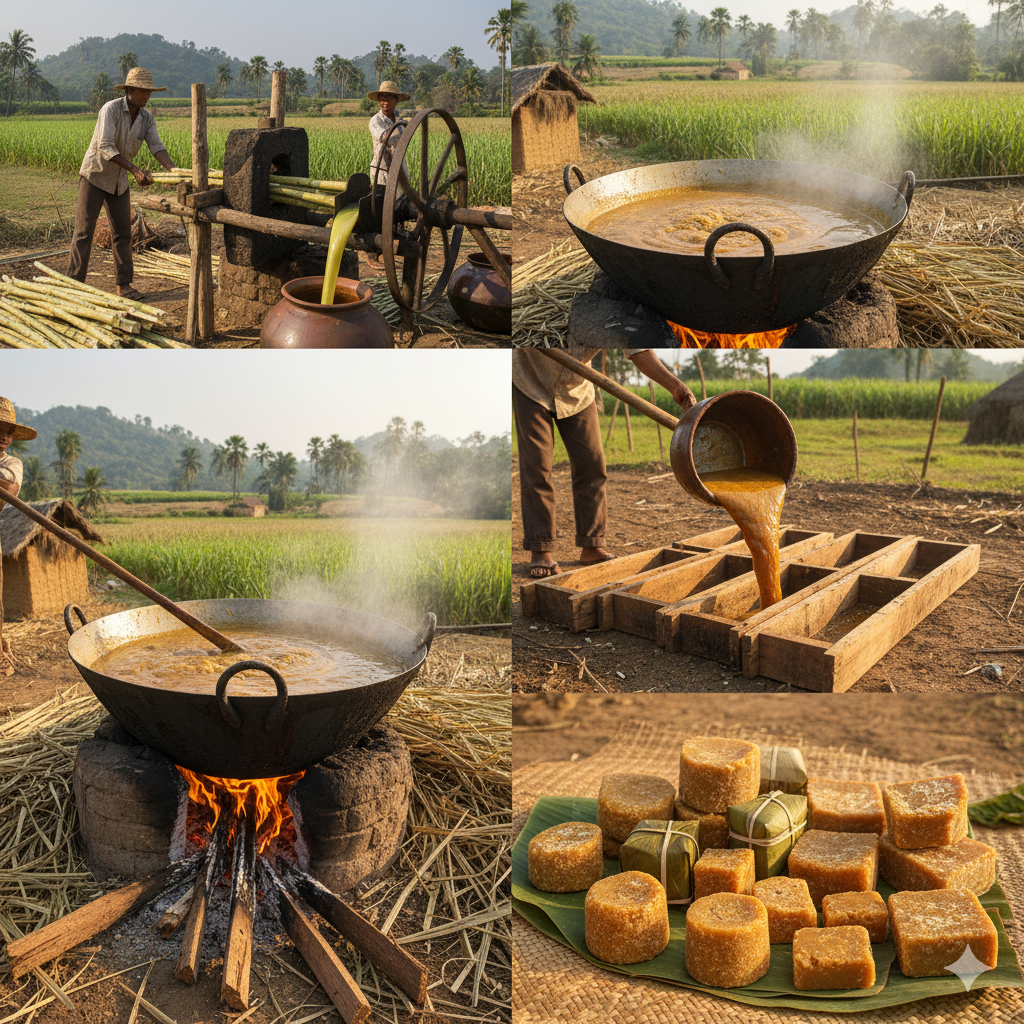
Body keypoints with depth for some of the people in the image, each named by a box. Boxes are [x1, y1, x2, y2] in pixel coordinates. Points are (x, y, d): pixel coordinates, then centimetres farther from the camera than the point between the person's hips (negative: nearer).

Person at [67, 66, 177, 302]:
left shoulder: (147, 118, -2)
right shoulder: (110, 110, -22)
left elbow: (156, 146, -14)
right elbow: (105, 148, -30)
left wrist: (173, 169, -34)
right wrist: (136, 170, -38)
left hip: (118, 181, 6)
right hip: (95, 176, -6)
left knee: (122, 232, 6)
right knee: (84, 231, -5)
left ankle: (124, 284, 12)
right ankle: (74, 283, -2)